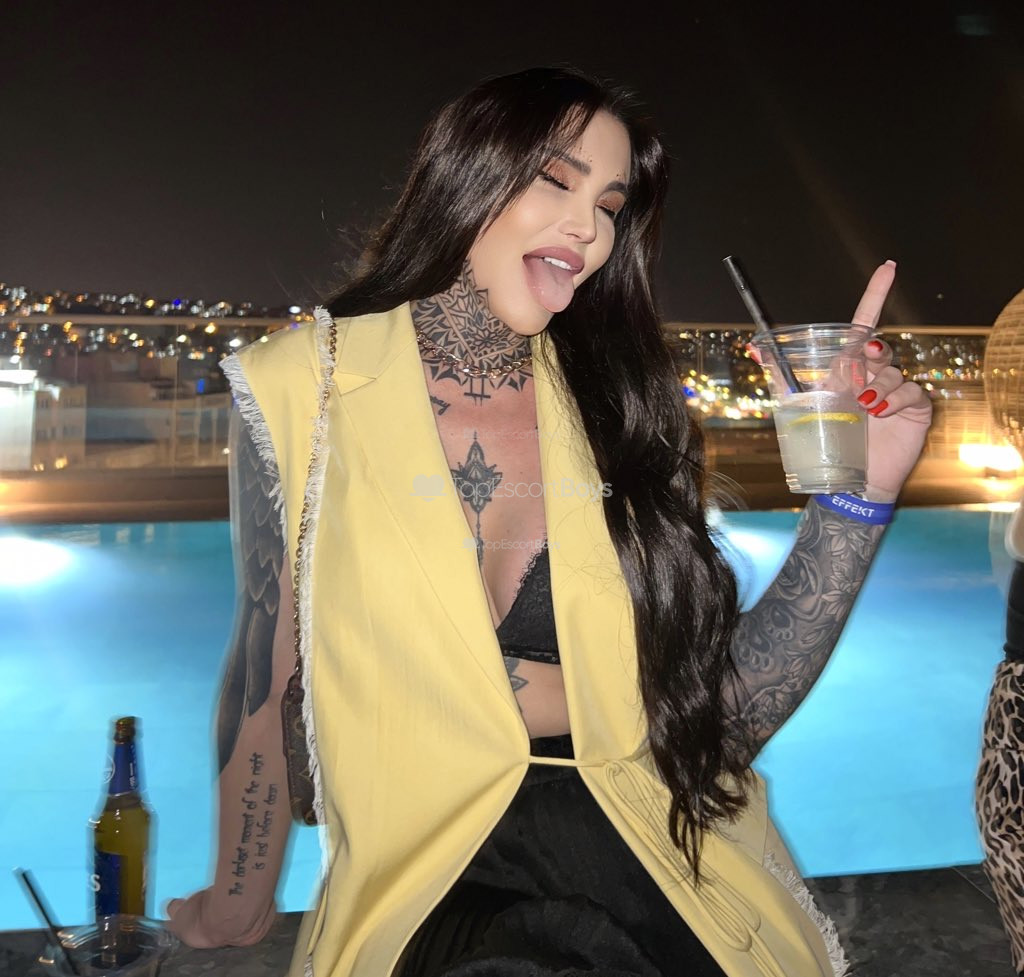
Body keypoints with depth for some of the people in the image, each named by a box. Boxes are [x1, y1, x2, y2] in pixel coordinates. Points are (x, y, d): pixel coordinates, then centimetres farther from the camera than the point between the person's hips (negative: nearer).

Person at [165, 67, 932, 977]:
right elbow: (264, 668, 4)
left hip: (653, 862, 4)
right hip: (437, 888, -3)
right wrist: (238, 904, 16)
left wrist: (858, 496, -10)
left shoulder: (616, 412, 3)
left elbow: (725, 708, -1)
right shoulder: (307, 387, -4)